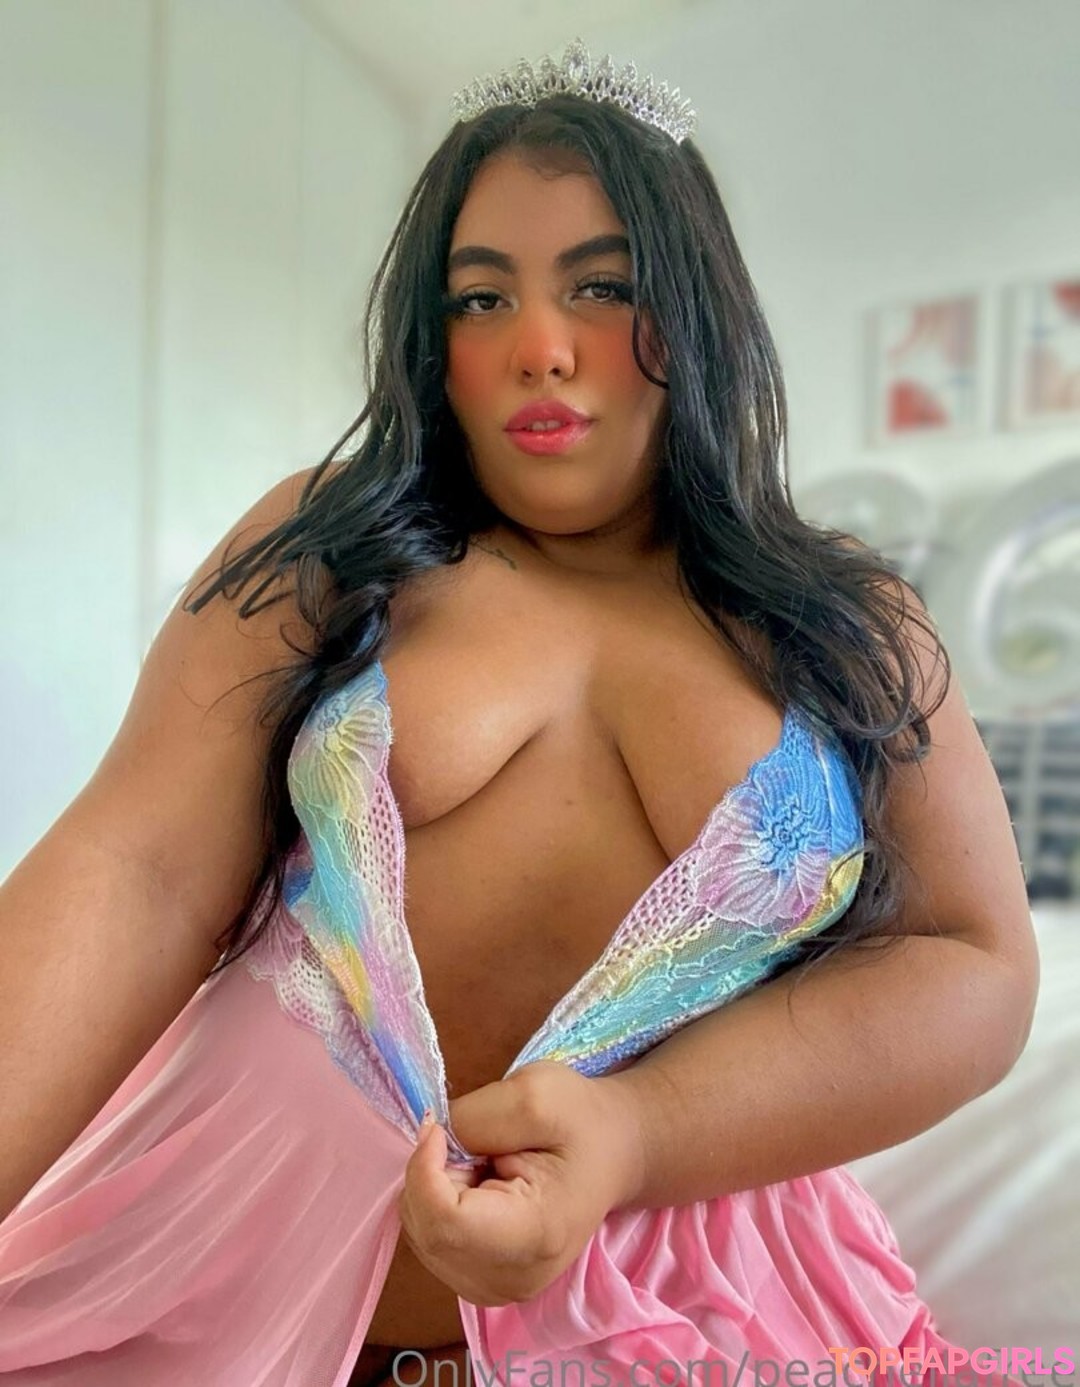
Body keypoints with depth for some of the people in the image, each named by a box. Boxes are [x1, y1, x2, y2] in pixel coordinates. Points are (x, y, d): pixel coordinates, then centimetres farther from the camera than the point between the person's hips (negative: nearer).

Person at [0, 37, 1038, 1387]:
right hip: (259, 1251, 2)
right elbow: (143, 870, -13)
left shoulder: (859, 630, -2)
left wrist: (630, 1135, -22)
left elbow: (974, 967, -8)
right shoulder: (322, 553, -4)